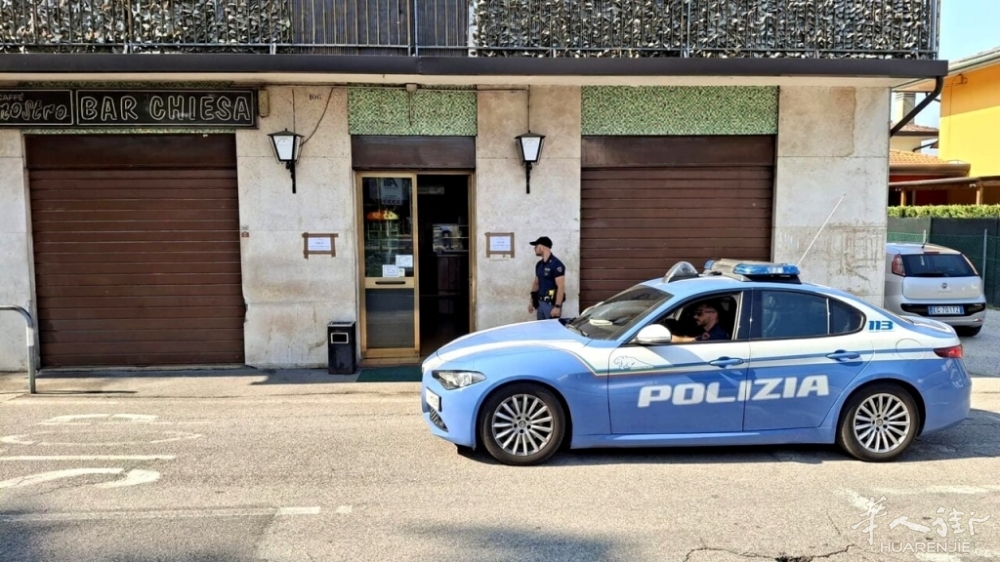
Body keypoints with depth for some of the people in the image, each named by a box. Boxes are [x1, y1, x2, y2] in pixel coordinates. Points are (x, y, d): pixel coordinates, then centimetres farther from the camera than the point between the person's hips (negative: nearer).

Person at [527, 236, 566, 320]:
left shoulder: (556, 264, -14)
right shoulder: (539, 264, 11)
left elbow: (561, 287, -18)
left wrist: (557, 306, -23)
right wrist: (532, 302, 19)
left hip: (552, 304, -8)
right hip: (540, 303, 8)